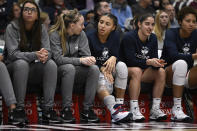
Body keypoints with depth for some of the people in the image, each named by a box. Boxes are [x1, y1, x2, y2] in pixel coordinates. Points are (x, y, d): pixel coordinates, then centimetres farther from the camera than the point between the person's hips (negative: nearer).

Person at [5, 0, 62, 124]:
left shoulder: (42, 29, 4)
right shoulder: (12, 28, -8)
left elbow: (47, 51, -3)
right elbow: (13, 53, -17)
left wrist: (45, 56, -30)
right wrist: (34, 55, -32)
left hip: (34, 72, 3)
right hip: (14, 68, -3)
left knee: (51, 64, -25)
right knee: (22, 63, -36)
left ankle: (48, 109, -31)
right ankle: (19, 108, -34)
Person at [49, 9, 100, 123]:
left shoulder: (81, 34, 3)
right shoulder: (55, 35, -13)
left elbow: (85, 54, 1)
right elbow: (58, 59, -21)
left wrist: (90, 59, -25)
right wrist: (80, 60, -29)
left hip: (76, 69, 5)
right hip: (59, 70, -5)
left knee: (94, 69, -23)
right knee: (69, 68, -38)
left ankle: (87, 109, -23)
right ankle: (66, 109, -32)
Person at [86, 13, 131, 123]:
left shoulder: (115, 36, 2)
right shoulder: (90, 37, -10)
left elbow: (116, 55, -4)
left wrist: (113, 58, -30)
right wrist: (101, 68, -28)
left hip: (109, 70, 4)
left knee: (121, 66, -28)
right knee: (102, 83, -37)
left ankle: (119, 105, -29)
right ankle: (114, 111, -52)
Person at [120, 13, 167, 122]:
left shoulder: (153, 38, 4)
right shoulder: (129, 37, -16)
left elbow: (154, 58, 1)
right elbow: (130, 61, -23)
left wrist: (157, 63, -24)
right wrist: (148, 62, -32)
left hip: (144, 70, 6)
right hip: (127, 69, -6)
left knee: (161, 71, -17)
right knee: (136, 71, -37)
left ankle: (155, 109, -19)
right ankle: (134, 110, -41)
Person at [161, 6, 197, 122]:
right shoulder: (171, 33, -10)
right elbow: (173, 55, -27)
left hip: (186, 77, 4)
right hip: (169, 74, -4)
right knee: (181, 63, -35)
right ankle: (176, 108, -35)